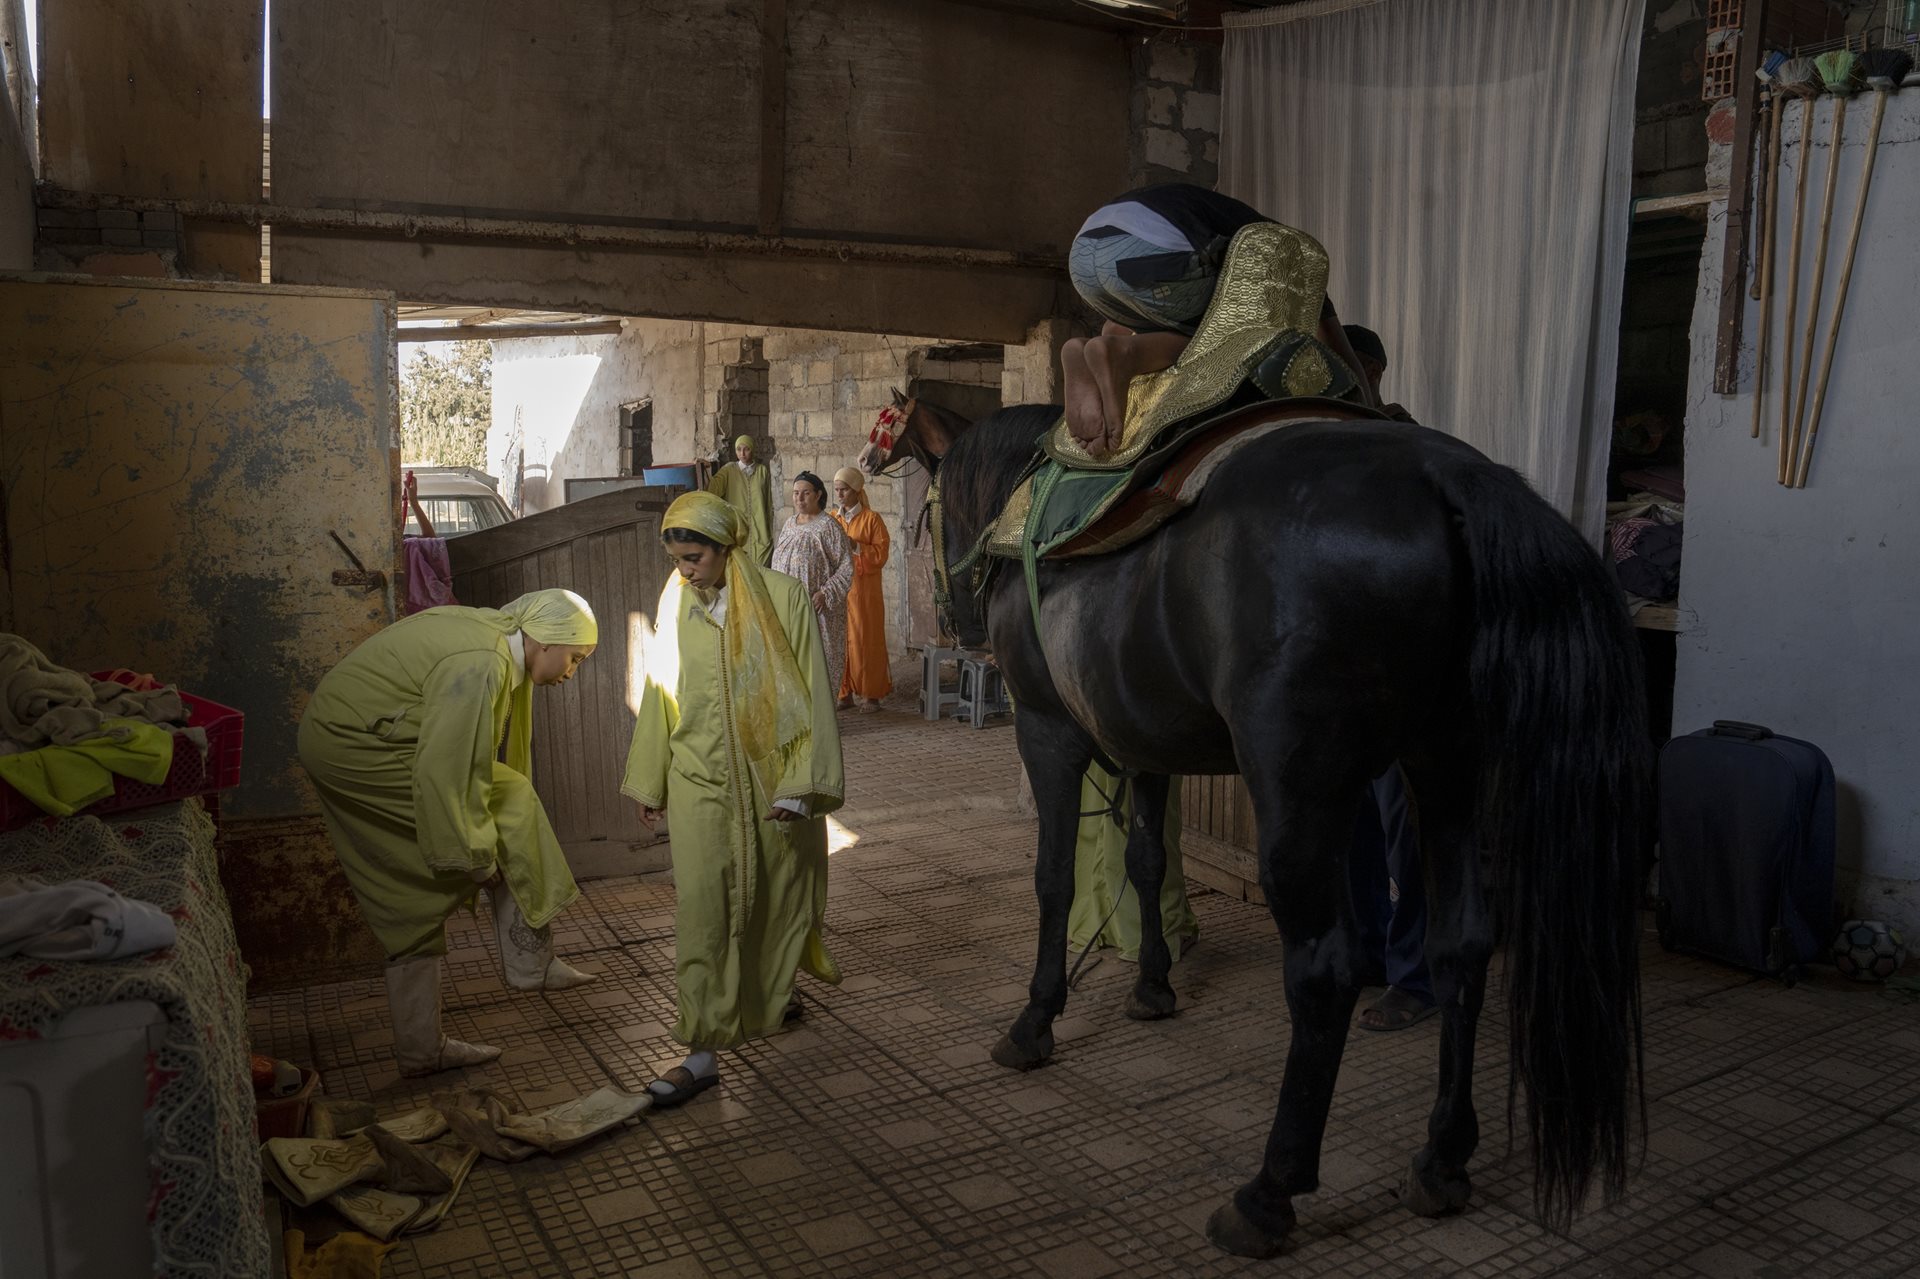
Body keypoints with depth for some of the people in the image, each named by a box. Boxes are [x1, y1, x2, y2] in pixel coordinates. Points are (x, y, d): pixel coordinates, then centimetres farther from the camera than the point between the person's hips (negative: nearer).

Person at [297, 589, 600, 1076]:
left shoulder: (495, 641, 7)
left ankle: (420, 1048, 21)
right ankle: (530, 961, 3)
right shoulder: (481, 666, -25)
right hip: (357, 746, -11)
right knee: (511, 807, -7)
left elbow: (453, 756, 17)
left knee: (413, 905, 13)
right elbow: (446, 772, -27)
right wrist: (476, 853, -17)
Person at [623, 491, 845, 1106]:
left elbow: (812, 695, -9)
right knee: (701, 909, -6)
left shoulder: (784, 599, -10)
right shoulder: (674, 605, 1)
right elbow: (658, 694, 11)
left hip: (771, 779, -1)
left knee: (777, 898, 13)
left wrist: (802, 785, -14)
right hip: (699, 782, 2)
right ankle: (702, 1052, 1)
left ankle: (774, 992, 43)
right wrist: (648, 780, 15)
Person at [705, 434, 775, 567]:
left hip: (759, 532, 0)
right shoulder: (729, 470, 3)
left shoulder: (763, 471, 4)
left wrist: (770, 532, 6)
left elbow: (769, 503, 7)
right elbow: (714, 487, -15)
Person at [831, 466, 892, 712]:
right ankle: (843, 692, 11)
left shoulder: (871, 519, -3)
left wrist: (855, 546, -19)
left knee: (865, 640, -2)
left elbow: (881, 555, -8)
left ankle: (870, 694, 7)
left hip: (864, 589, -4)